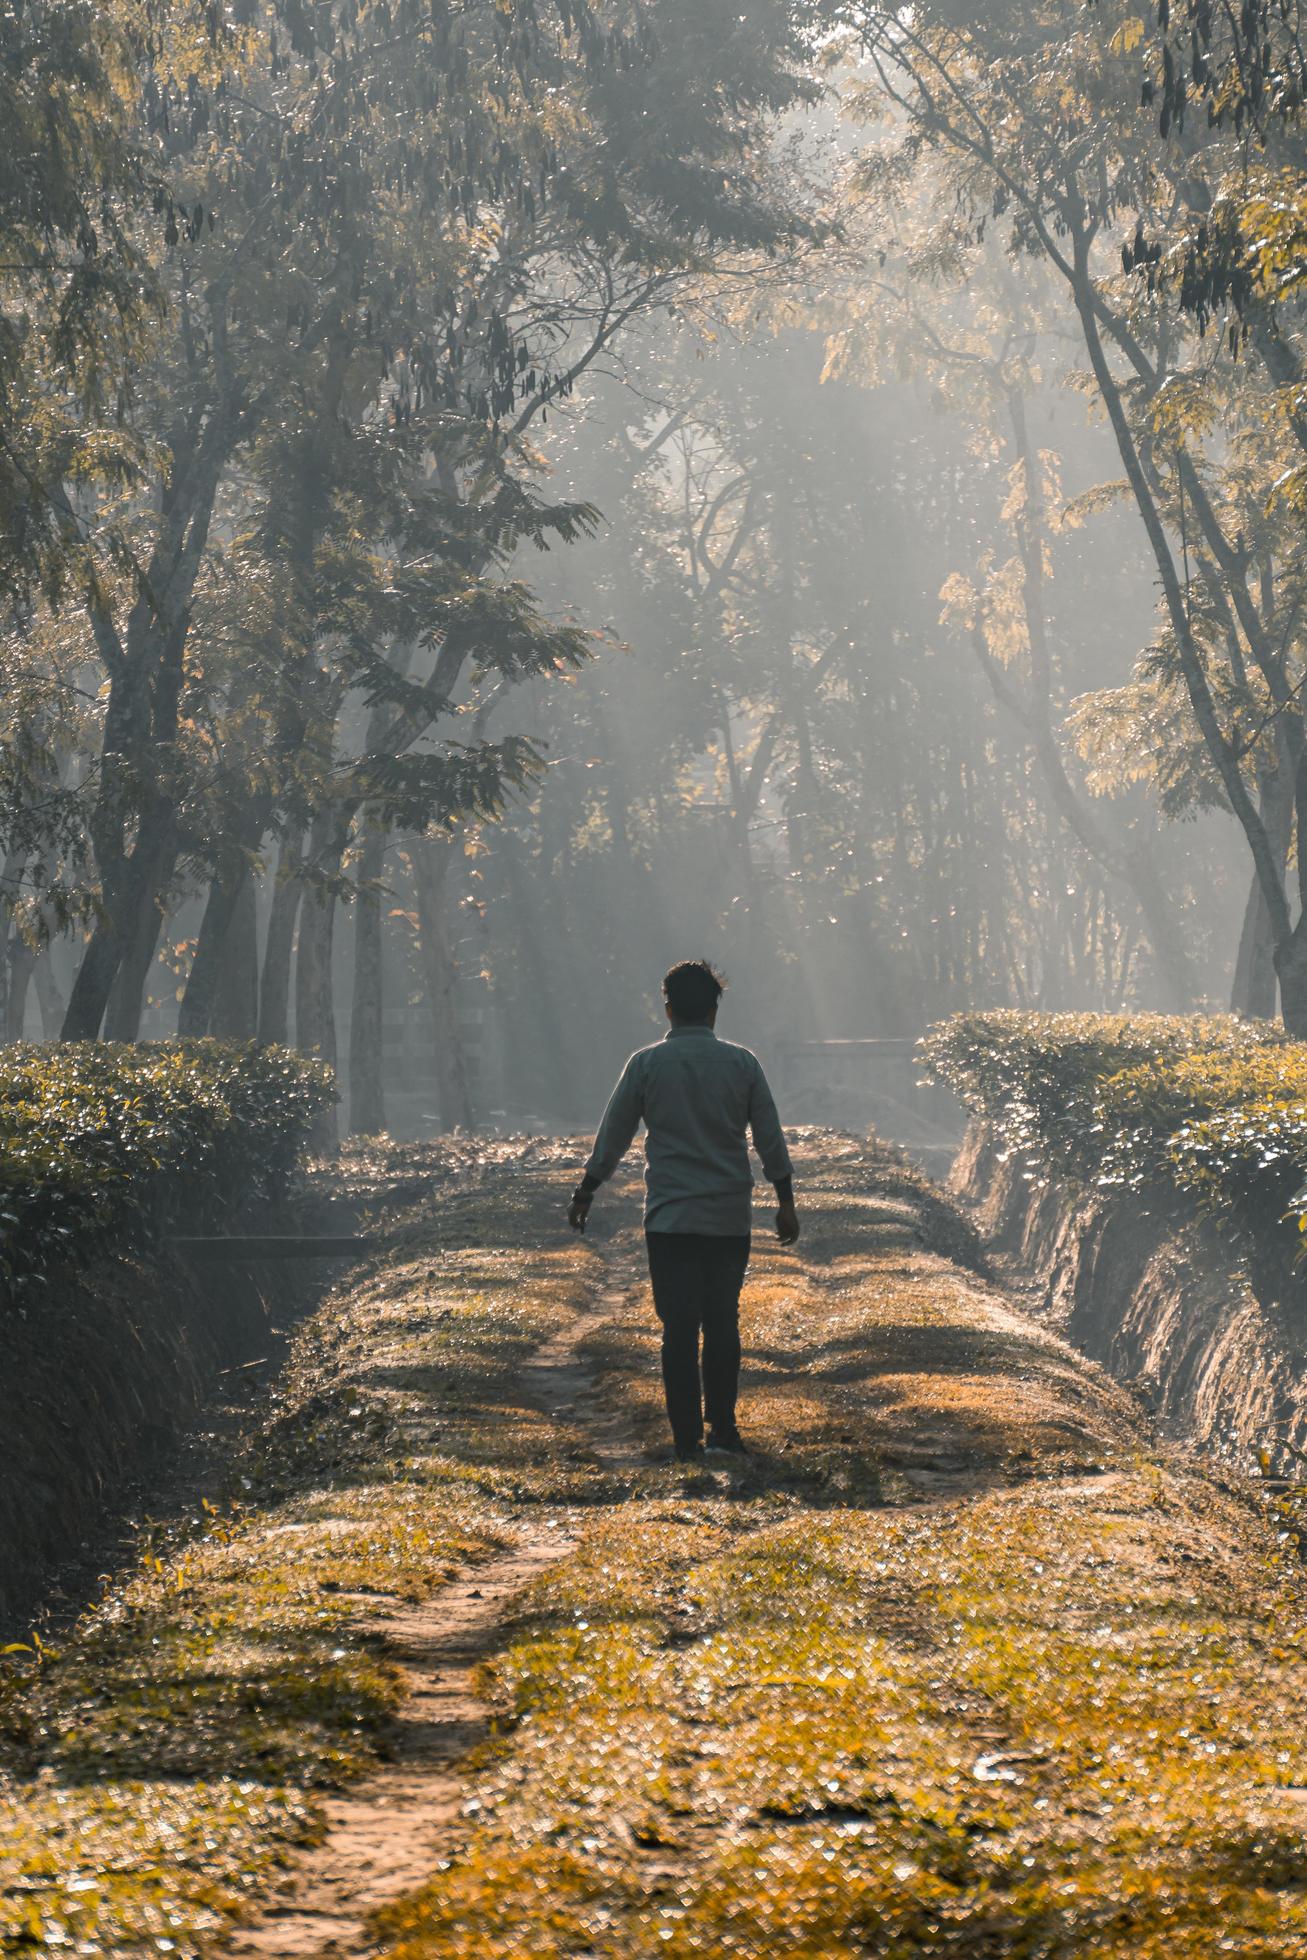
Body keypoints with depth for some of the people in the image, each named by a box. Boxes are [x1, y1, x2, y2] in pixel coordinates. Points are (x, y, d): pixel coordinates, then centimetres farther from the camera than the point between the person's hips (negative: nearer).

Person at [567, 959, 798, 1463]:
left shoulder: (646, 1064, -2)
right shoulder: (742, 1064, 1)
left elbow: (612, 1136, 4)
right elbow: (770, 1138, 4)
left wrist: (585, 1195, 15)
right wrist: (785, 1202, 12)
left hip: (670, 1219, -1)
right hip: (730, 1218, 1)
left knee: (679, 1329, 0)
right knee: (723, 1324, 11)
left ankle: (687, 1440, -1)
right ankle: (723, 1430, 12)